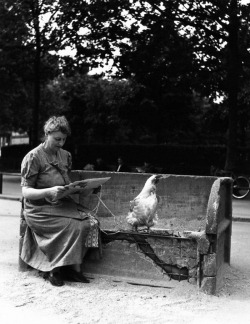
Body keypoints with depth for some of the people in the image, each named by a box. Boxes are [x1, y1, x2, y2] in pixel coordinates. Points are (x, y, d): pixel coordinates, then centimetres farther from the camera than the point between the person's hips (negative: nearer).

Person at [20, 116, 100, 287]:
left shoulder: (65, 155, 12)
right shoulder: (33, 157, -8)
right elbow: (26, 191, -11)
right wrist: (49, 192, -29)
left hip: (63, 203, 6)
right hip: (39, 209, -6)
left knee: (91, 221, -19)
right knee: (74, 226, -28)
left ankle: (71, 268, -10)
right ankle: (55, 270, -11)